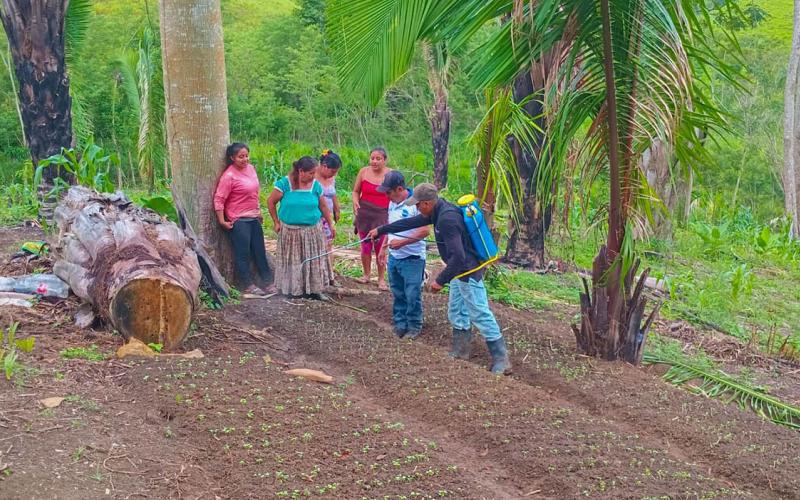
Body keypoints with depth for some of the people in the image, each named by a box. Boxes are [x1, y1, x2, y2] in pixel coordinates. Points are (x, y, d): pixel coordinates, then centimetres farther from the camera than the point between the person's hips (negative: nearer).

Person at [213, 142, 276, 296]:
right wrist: (222, 221, -17)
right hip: (239, 220, -7)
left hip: (254, 218, 7)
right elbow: (219, 199, -16)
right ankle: (248, 286, 13)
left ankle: (268, 281, 24)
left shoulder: (250, 168, 5)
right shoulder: (229, 176, -17)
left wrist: (259, 211, 21)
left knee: (260, 251, 15)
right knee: (243, 254, 2)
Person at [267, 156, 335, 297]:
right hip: (290, 231, -2)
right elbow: (271, 202, -3)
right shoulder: (285, 183, -11)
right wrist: (276, 222, 0)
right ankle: (295, 290, 19)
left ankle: (313, 289, 16)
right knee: (293, 261, 8)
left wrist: (331, 224, 10)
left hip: (312, 230, 2)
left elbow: (323, 206, 8)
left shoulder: (316, 185, -3)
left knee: (313, 260, 6)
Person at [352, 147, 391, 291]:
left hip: (382, 214, -2)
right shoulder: (363, 172, 1)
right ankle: (366, 275, 26)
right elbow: (356, 191, 12)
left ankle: (381, 279, 9)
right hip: (364, 213, 2)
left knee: (380, 248, -2)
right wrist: (355, 201, -7)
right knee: (365, 246, 9)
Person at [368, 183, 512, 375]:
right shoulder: (438, 211, 3)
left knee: (480, 315, -7)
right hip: (459, 272, 10)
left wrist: (441, 281, -21)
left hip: (468, 272, -10)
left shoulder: (447, 219, -28)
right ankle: (461, 353, 28)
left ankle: (501, 361, -3)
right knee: (456, 313, 18)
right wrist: (381, 230, 22)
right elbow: (410, 222, 17)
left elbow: (458, 256, -31)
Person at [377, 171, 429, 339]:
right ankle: (400, 324, 26)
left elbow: (424, 231, -22)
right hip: (394, 257, 7)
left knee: (412, 295, 0)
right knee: (398, 294, 14)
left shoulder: (416, 204, -17)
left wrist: (402, 242, -25)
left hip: (412, 259, -7)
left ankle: (414, 327, 14)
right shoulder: (392, 203, 8)